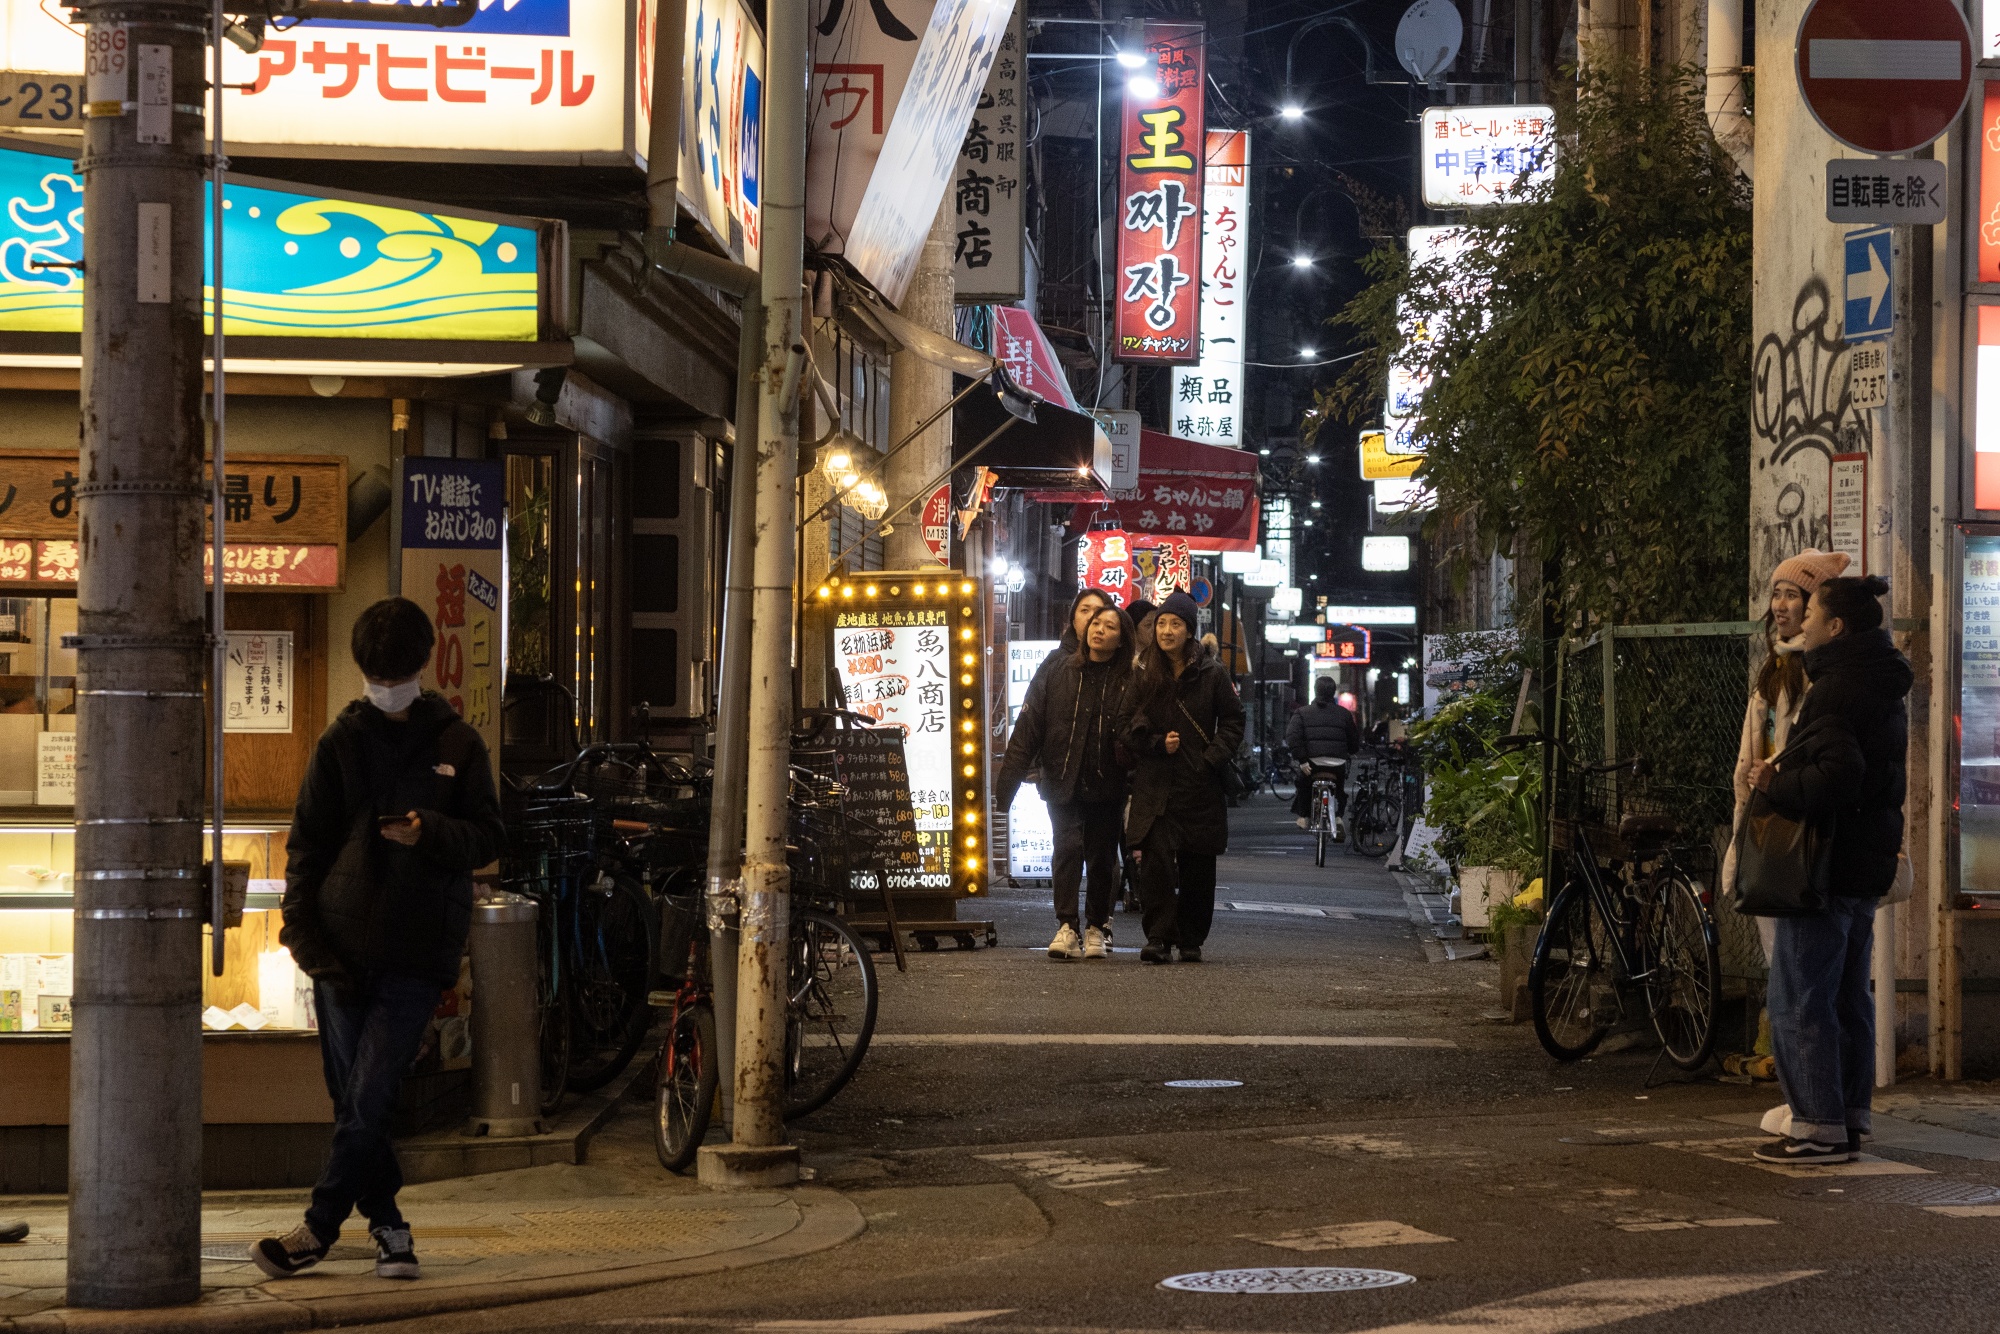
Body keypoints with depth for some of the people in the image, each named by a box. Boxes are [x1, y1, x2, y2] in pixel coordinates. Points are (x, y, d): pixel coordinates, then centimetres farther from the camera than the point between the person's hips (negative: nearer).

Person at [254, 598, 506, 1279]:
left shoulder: (458, 745, 6)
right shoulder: (341, 743, 8)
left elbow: (489, 838, 6)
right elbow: (306, 842, 8)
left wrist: (431, 833, -15)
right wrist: (304, 932, -2)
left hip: (417, 953, -2)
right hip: (344, 948, 2)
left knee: (369, 1099, -9)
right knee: (353, 1100, 5)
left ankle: (318, 1230, -3)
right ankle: (388, 1226, 16)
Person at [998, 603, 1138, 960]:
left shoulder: (1129, 682, 0)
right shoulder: (1058, 672, 3)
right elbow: (1029, 726, 2)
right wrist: (1009, 780, -2)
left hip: (1106, 786, 0)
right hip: (1062, 781, 0)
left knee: (1102, 857, 6)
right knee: (1067, 847, -15)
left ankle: (1096, 928, 22)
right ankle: (1066, 927, -13)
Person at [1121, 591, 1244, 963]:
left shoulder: (1211, 674, 2)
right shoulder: (1143, 675, 6)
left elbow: (1233, 721, 7)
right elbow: (1127, 728, 9)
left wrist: (1212, 757, -6)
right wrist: (1158, 744, -8)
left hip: (1200, 784, 0)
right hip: (1155, 785, 0)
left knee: (1198, 867, 5)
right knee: (1156, 859, -13)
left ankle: (1191, 940, 17)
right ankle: (1159, 937, -10)